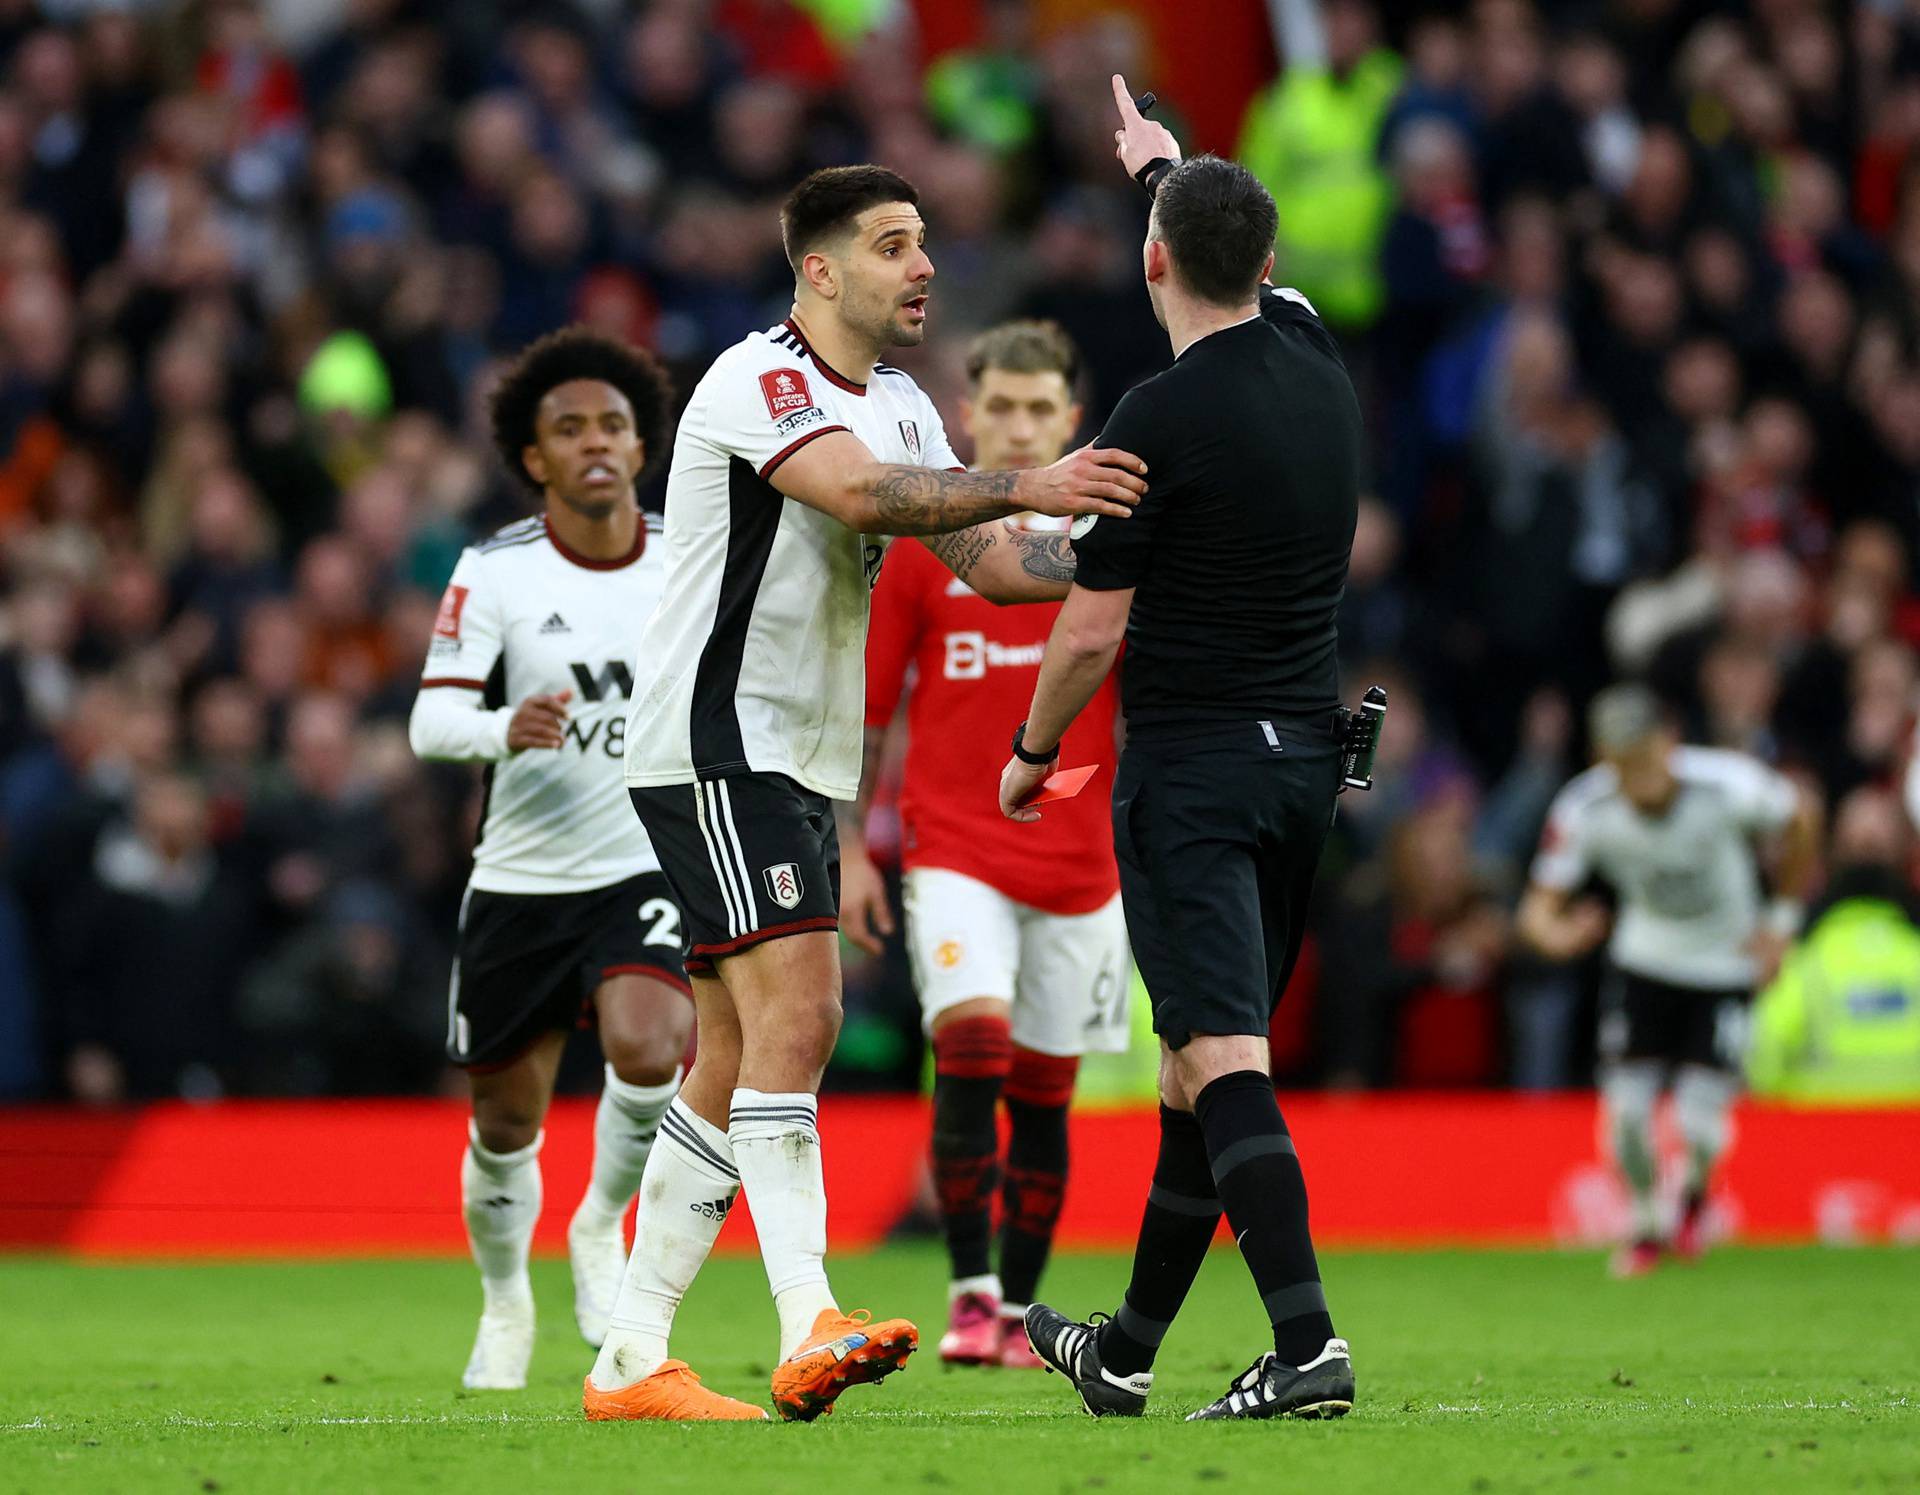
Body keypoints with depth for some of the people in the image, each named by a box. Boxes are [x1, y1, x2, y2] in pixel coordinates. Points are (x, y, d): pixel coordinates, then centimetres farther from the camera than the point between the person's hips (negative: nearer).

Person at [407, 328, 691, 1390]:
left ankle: (601, 1227, 1)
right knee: (505, 1123, 8)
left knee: (648, 1049, -27)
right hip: (520, 882, 0)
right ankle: (505, 1303, 36)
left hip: (649, 871, 0)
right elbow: (430, 720, -14)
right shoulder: (494, 572, -7)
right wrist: (504, 729, -34)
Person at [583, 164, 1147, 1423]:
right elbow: (859, 494, -30)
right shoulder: (757, 381, -13)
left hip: (801, 769, 10)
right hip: (715, 744, -10)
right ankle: (812, 1328, -30)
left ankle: (632, 1363, 11)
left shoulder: (903, 407, 16)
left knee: (740, 1059, 7)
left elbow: (986, 558, 14)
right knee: (796, 1010, -21)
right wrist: (1028, 485, -37)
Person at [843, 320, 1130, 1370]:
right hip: (956, 854, -2)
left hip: (1078, 866, 2)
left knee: (1042, 1095, 6)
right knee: (971, 1050, -21)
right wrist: (847, 848, 2)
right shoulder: (920, 541, 2)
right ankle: (971, 1294, -14)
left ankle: (1019, 1311, 18)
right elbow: (865, 704, 6)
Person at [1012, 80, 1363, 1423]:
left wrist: (1031, 753, 6)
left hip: (1192, 769, -7)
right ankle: (1126, 1353, 25)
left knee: (1225, 1061, -13)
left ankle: (1307, 1344, -27)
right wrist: (1166, 166, 46)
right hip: (1307, 757, 7)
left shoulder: (1159, 421, -15)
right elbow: (1250, 270, 29)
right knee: (1203, 1067, 15)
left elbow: (1093, 630, -11)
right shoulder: (1317, 361, 4)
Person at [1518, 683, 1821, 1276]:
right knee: (1627, 1110, -10)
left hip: (1727, 961, -2)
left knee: (1700, 1123, -12)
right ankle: (1644, 1219, 23)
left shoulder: (1727, 785, -28)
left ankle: (1695, 1190, 27)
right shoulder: (1584, 811, -23)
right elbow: (1541, 905, -19)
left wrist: (1783, 918, -1)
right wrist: (1555, 934, -44)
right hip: (1644, 957, 2)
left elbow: (1800, 817, -7)